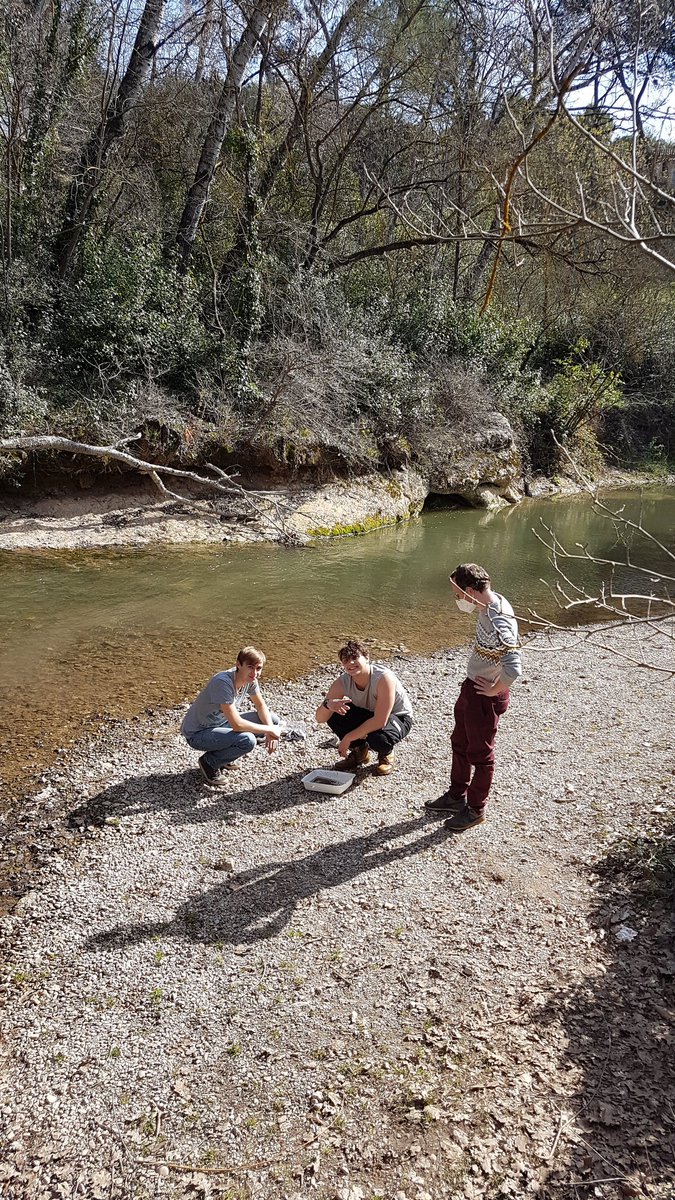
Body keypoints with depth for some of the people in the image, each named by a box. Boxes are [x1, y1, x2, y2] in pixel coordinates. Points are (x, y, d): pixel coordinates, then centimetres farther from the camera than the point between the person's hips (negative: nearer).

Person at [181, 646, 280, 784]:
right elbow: (237, 724, -34)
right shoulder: (223, 682, -32)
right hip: (197, 733, -8)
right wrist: (269, 730, -23)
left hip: (222, 722, 8)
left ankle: (224, 754, 12)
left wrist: (270, 732, -11)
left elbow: (261, 706, 6)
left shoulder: (250, 678, -9)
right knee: (248, 740, -31)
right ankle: (209, 762, -3)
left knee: (272, 720, 0)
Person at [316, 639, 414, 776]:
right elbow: (320, 718, -15)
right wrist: (327, 704, -39)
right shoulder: (342, 682, -18)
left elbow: (380, 721, -36)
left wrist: (348, 738, -30)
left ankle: (386, 754, 2)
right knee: (333, 715, -19)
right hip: (368, 715, 5)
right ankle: (359, 750, 7)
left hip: (398, 717, -5)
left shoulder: (383, 678, -34)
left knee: (378, 737, -38)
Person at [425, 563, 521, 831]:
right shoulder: (493, 603, -1)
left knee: (480, 753, 9)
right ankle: (457, 796, 42)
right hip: (471, 689, 10)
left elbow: (513, 668, -40)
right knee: (460, 743, 24)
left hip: (484, 697, -10)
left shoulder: (497, 622, -31)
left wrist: (494, 690, -22)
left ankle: (476, 809, 29)